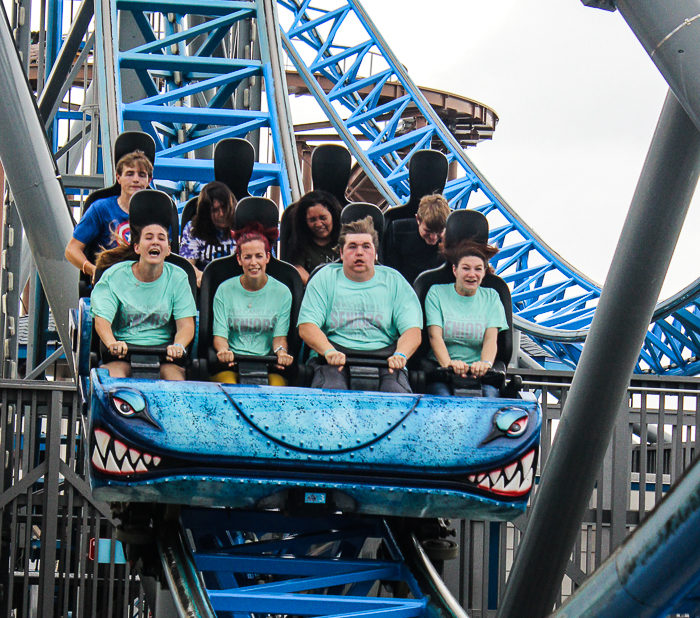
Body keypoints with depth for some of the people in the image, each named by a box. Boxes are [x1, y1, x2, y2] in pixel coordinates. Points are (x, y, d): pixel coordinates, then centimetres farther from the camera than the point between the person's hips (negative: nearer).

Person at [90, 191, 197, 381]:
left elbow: (186, 324, 1)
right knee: (115, 372, -34)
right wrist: (112, 343, -30)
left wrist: (178, 346, -24)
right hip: (123, 352, -1)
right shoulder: (114, 275, 5)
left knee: (172, 372, -32)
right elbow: (102, 320, -6)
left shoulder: (177, 277, 9)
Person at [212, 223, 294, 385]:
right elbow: (220, 334, 3)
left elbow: (280, 335, 6)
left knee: (278, 384, -33)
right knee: (228, 383, -34)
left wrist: (281, 351, -18)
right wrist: (224, 351, -21)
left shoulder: (282, 292, 8)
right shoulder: (225, 290, 7)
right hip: (232, 361, 0)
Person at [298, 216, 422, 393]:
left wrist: (400, 354, -17)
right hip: (337, 359, -1)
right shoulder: (325, 278, 14)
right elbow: (306, 326, 2)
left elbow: (412, 329, 6)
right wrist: (329, 351, -19)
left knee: (397, 394, -32)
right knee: (330, 391, -35)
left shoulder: (394, 281, 16)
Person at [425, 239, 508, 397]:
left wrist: (485, 363, -25)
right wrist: (449, 364, -28)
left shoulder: (491, 297, 15)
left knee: (489, 396, -31)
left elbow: (491, 338, 0)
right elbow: (435, 335, -5)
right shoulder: (436, 293, 9)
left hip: (479, 373, 2)